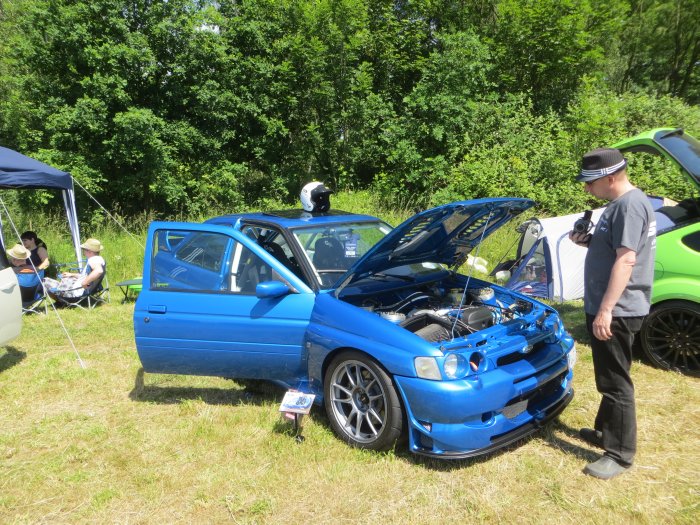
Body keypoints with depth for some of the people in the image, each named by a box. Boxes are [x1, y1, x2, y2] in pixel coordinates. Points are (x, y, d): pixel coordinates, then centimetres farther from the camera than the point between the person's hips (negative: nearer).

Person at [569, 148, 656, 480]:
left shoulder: (630, 205, -18)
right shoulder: (620, 204, 15)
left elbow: (626, 259, -25)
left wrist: (606, 310, -27)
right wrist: (588, 241, 6)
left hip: (617, 311, -11)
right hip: (608, 308, 11)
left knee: (615, 382, -3)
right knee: (608, 379, 21)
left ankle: (621, 454, 8)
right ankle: (605, 432, 35)